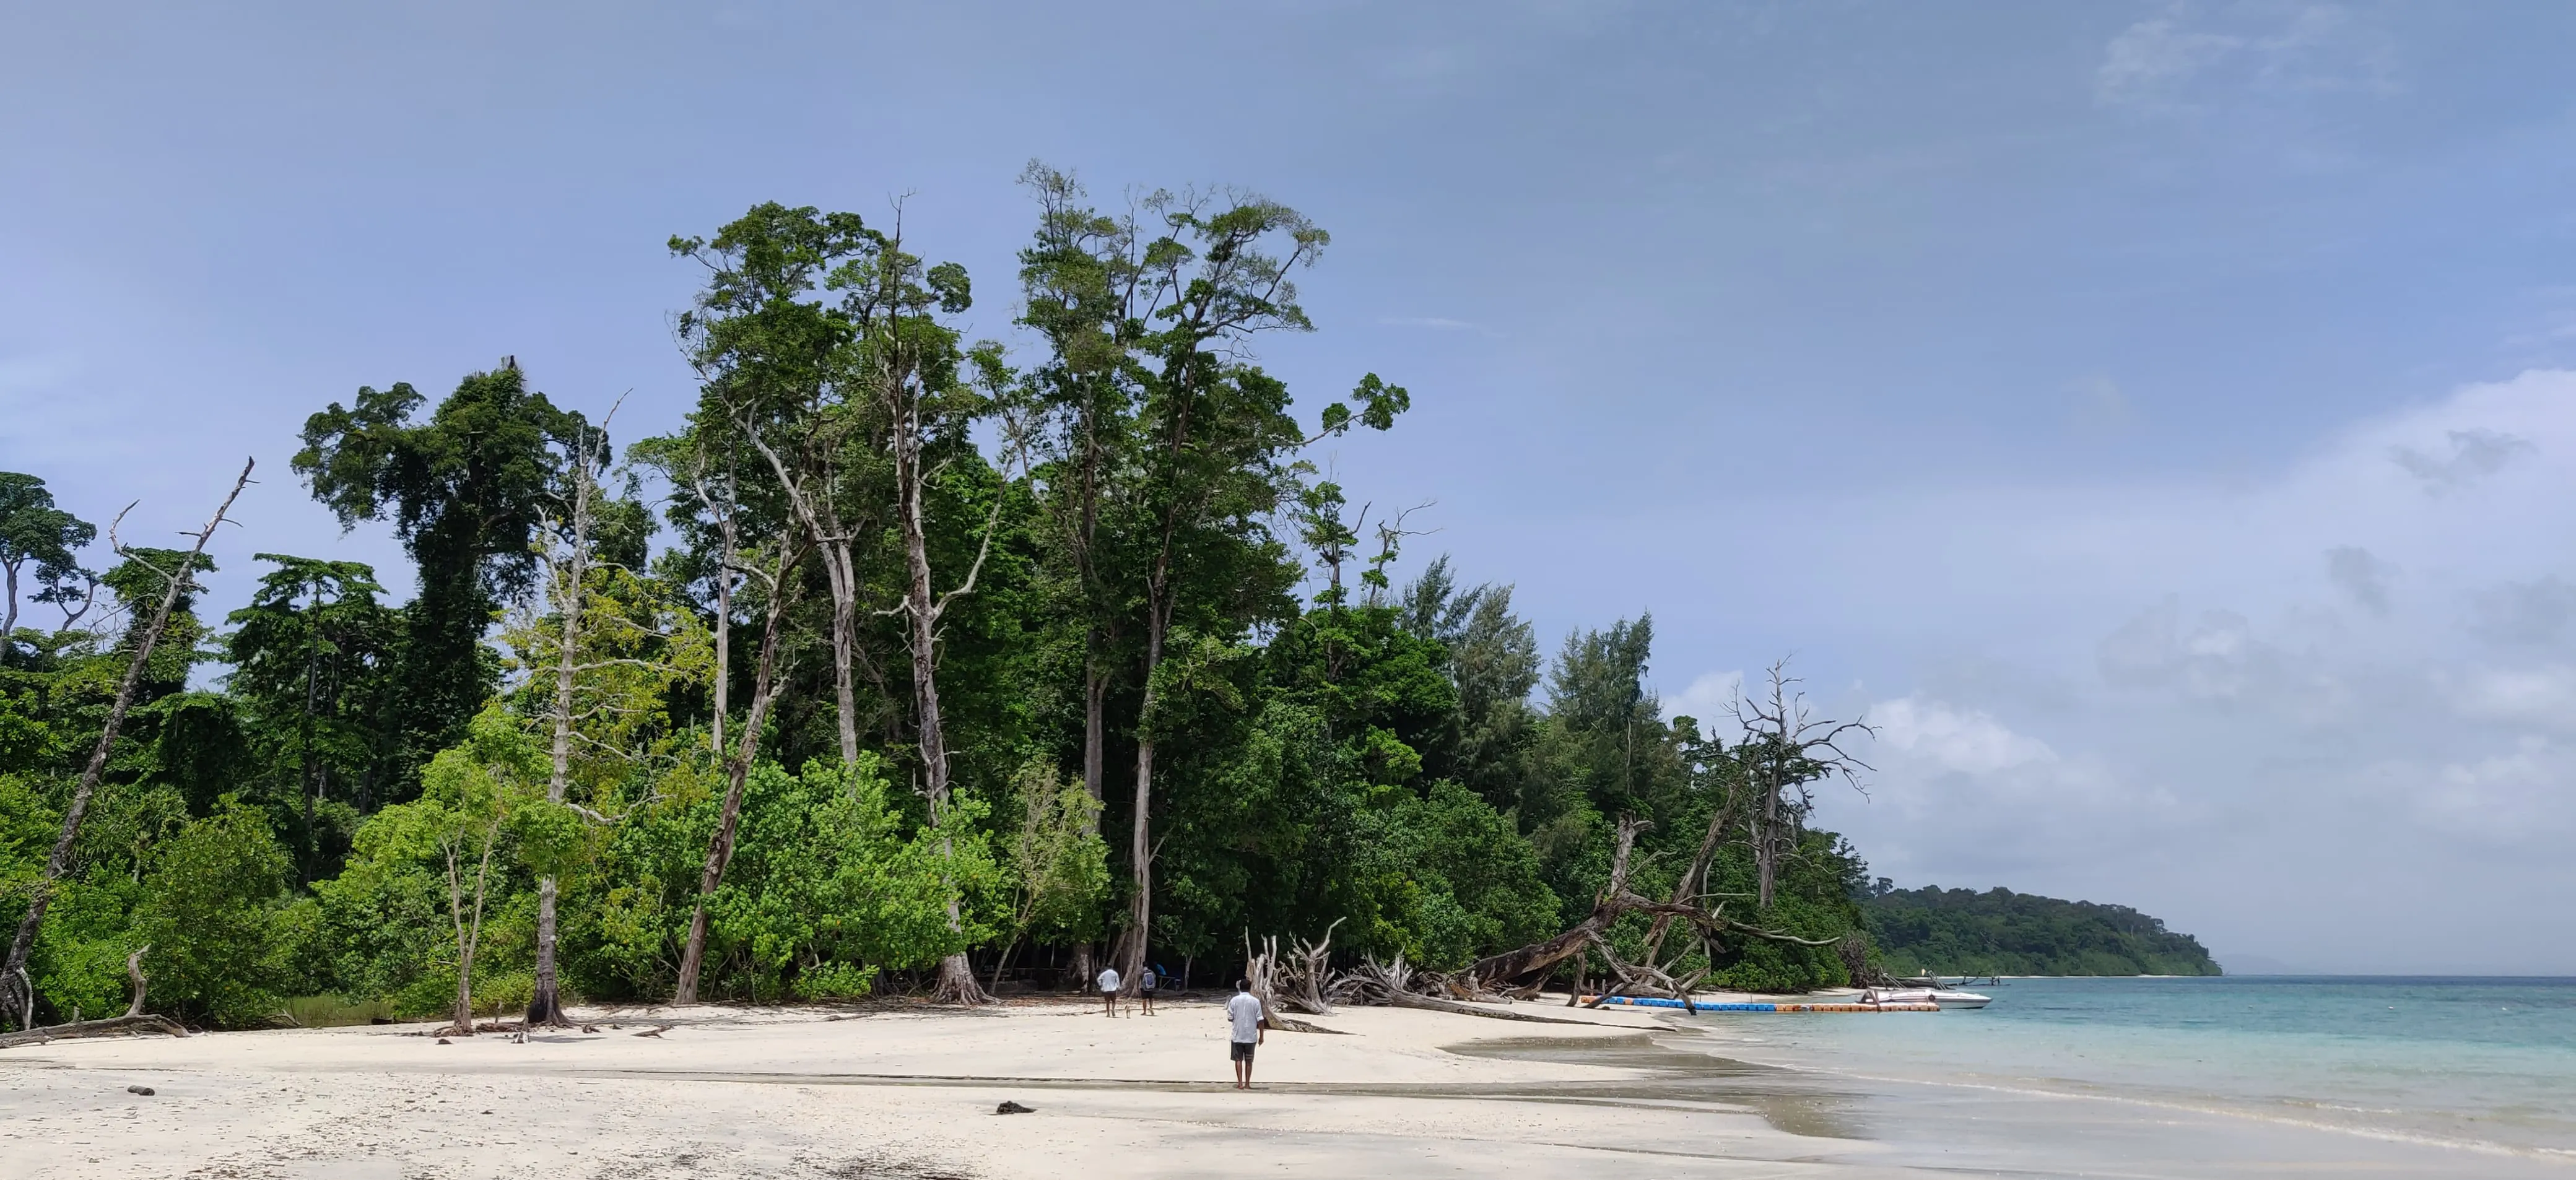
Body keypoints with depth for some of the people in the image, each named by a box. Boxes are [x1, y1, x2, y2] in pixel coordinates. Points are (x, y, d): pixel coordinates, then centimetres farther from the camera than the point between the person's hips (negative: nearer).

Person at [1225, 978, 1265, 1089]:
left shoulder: (1234, 1000, -4)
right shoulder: (1255, 1001, -5)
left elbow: (1230, 1018, -2)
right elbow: (1260, 1020, -6)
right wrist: (1261, 1036, 2)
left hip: (1238, 1036, 0)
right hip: (1251, 1036, 0)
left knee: (1239, 1060, 7)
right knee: (1249, 1061, 10)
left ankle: (1240, 1084, 1)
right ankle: (1247, 1084, 12)